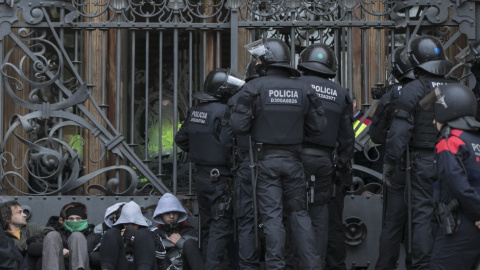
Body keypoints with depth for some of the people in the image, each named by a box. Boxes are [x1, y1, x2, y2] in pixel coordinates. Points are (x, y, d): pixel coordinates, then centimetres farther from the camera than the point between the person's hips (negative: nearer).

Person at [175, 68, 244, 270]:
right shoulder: (223, 112, -18)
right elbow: (229, 142, -26)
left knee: (207, 223, 16)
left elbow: (181, 139, 15)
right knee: (221, 225, -5)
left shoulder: (195, 111, 7)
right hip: (220, 177, -8)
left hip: (200, 175, 8)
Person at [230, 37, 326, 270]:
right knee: (299, 214, 12)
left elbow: (238, 125, -14)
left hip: (266, 159, -3)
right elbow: (317, 126, 0)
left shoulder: (255, 87, -11)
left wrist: (256, 129, 7)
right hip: (293, 158, 3)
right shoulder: (303, 89, -1)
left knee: (272, 216, 1)